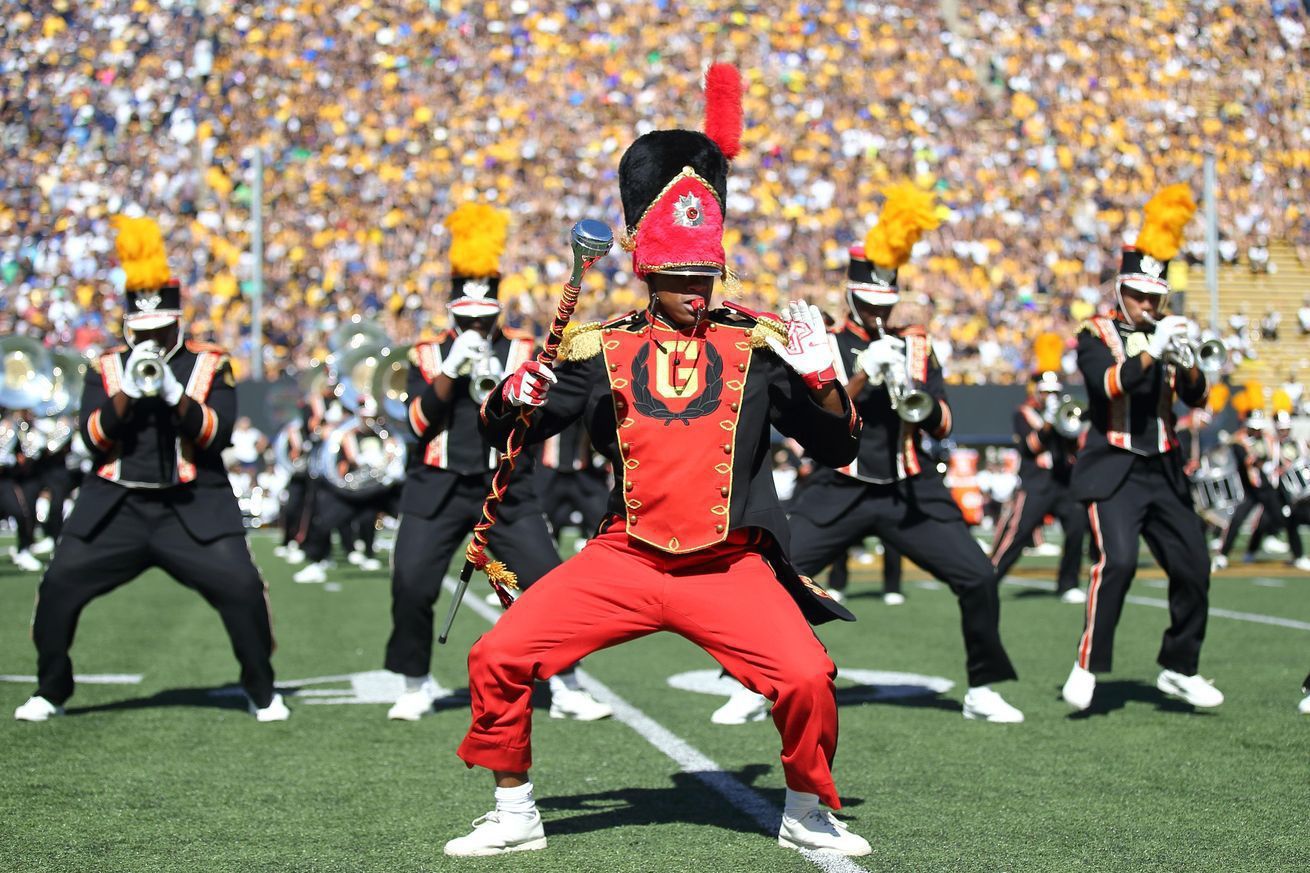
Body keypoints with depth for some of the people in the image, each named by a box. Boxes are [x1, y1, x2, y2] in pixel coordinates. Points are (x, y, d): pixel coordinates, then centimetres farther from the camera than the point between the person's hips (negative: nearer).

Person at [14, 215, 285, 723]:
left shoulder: (210, 366, 5)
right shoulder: (106, 369, 10)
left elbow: (216, 433, -8)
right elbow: (93, 435, -3)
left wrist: (172, 391, -20)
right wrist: (128, 390, -17)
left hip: (193, 508, -2)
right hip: (115, 506, 2)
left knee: (242, 589, -15)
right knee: (58, 588, -7)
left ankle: (262, 693, 5)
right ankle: (50, 693, 13)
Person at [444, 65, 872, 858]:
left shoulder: (757, 344, 4)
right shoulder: (602, 350, 5)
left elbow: (839, 447, 6)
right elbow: (504, 436, 8)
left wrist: (820, 377, -12)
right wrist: (513, 399, -14)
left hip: (732, 568, -1)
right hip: (624, 558, 1)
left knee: (806, 679, -20)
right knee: (498, 658, -9)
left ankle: (808, 815, 9)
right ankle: (514, 815, 13)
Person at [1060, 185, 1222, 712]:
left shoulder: (1167, 334, 13)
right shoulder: (1097, 336, 0)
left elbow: (1197, 397, 3)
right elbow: (1108, 384, -19)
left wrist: (1185, 363, -16)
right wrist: (1152, 352, -27)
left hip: (1163, 472, 5)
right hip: (1113, 470, -5)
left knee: (1193, 568, 2)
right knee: (1117, 560, -22)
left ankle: (1179, 670, 17)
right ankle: (1088, 667, -13)